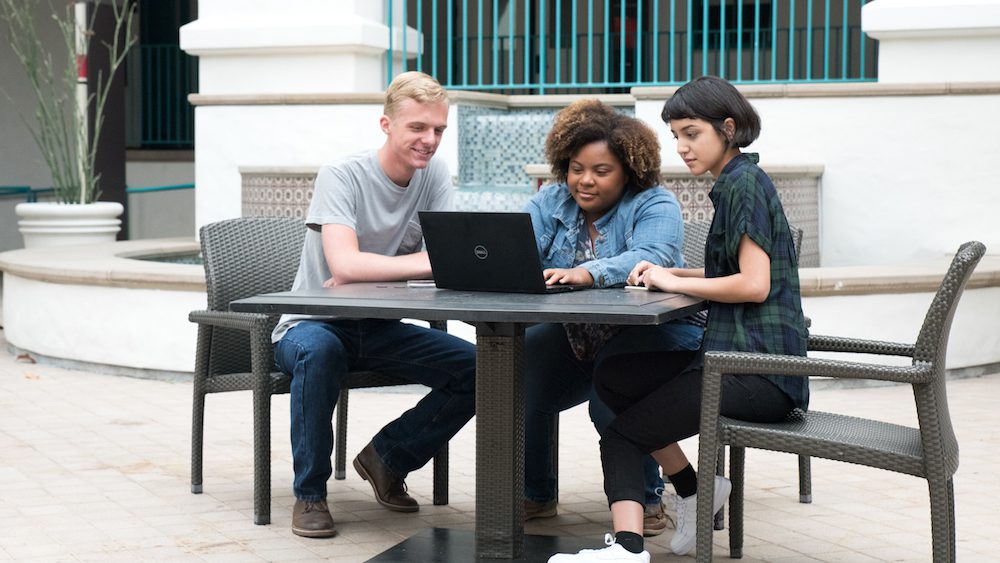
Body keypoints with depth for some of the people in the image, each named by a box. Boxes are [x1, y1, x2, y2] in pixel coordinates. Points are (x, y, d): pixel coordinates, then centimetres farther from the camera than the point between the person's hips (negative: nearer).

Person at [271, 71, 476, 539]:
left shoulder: (434, 175, -1)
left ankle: (387, 458, 8)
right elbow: (345, 264, -32)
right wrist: (426, 263, -31)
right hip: (313, 324, -5)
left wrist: (366, 274, -25)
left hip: (379, 329, 5)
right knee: (319, 350, -40)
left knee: (479, 368, -14)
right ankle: (309, 494, -19)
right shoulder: (342, 177, -17)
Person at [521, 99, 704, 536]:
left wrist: (586, 274, -45)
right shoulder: (551, 203, 6)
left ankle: (644, 499, -6)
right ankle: (535, 493, 2)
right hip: (573, 336, 5)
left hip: (651, 334, -5)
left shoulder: (655, 205, -8)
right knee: (517, 376, -19)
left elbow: (651, 258, -28)